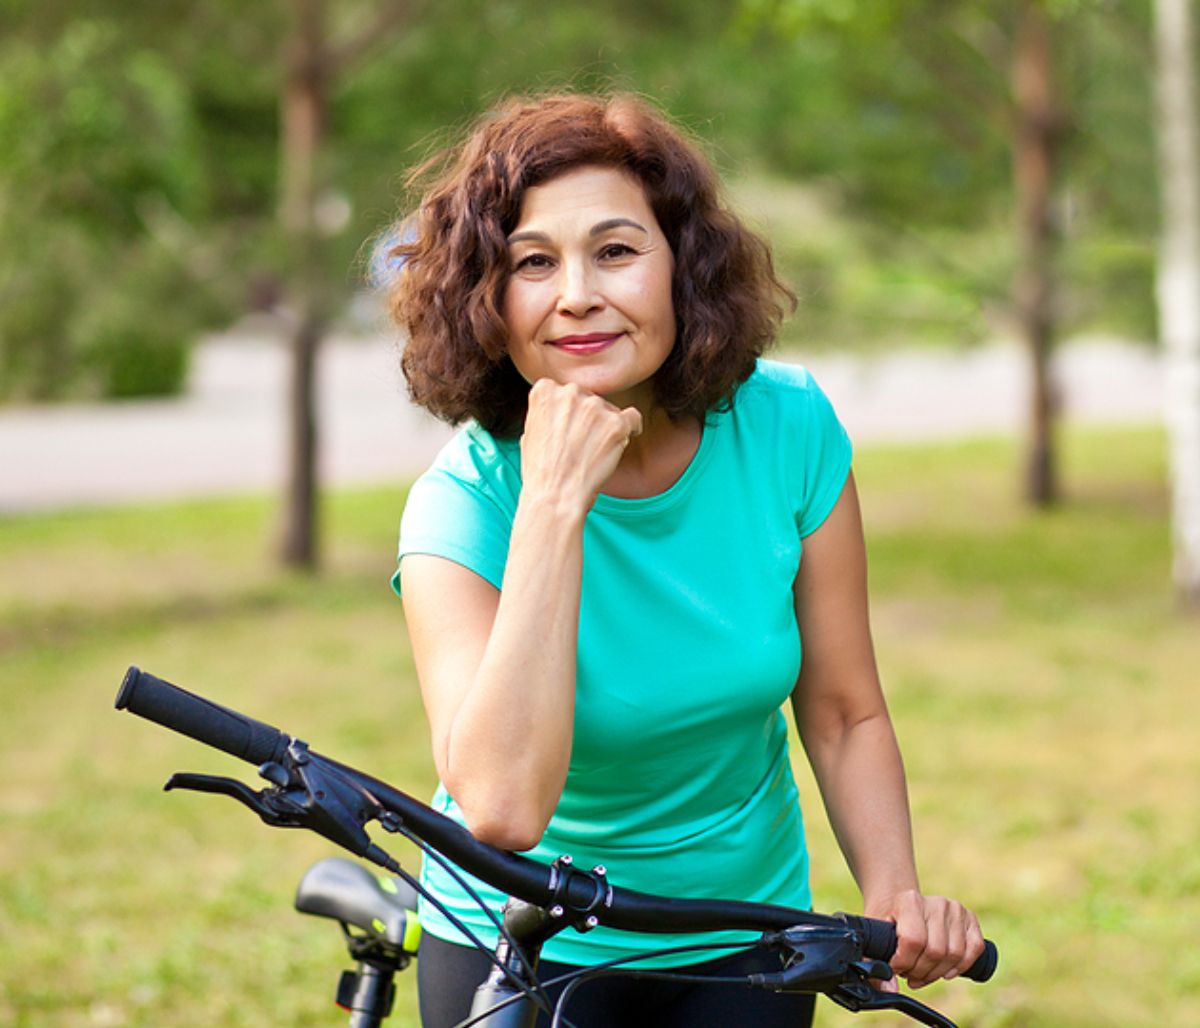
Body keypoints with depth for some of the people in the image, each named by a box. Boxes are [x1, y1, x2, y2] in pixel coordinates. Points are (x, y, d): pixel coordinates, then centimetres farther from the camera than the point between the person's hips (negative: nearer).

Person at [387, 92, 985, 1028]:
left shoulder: (788, 430, -13)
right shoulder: (464, 504, -22)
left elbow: (846, 715, -4)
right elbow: (501, 807, -36)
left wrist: (895, 898, -21)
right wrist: (552, 504, -36)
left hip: (744, 943, 3)